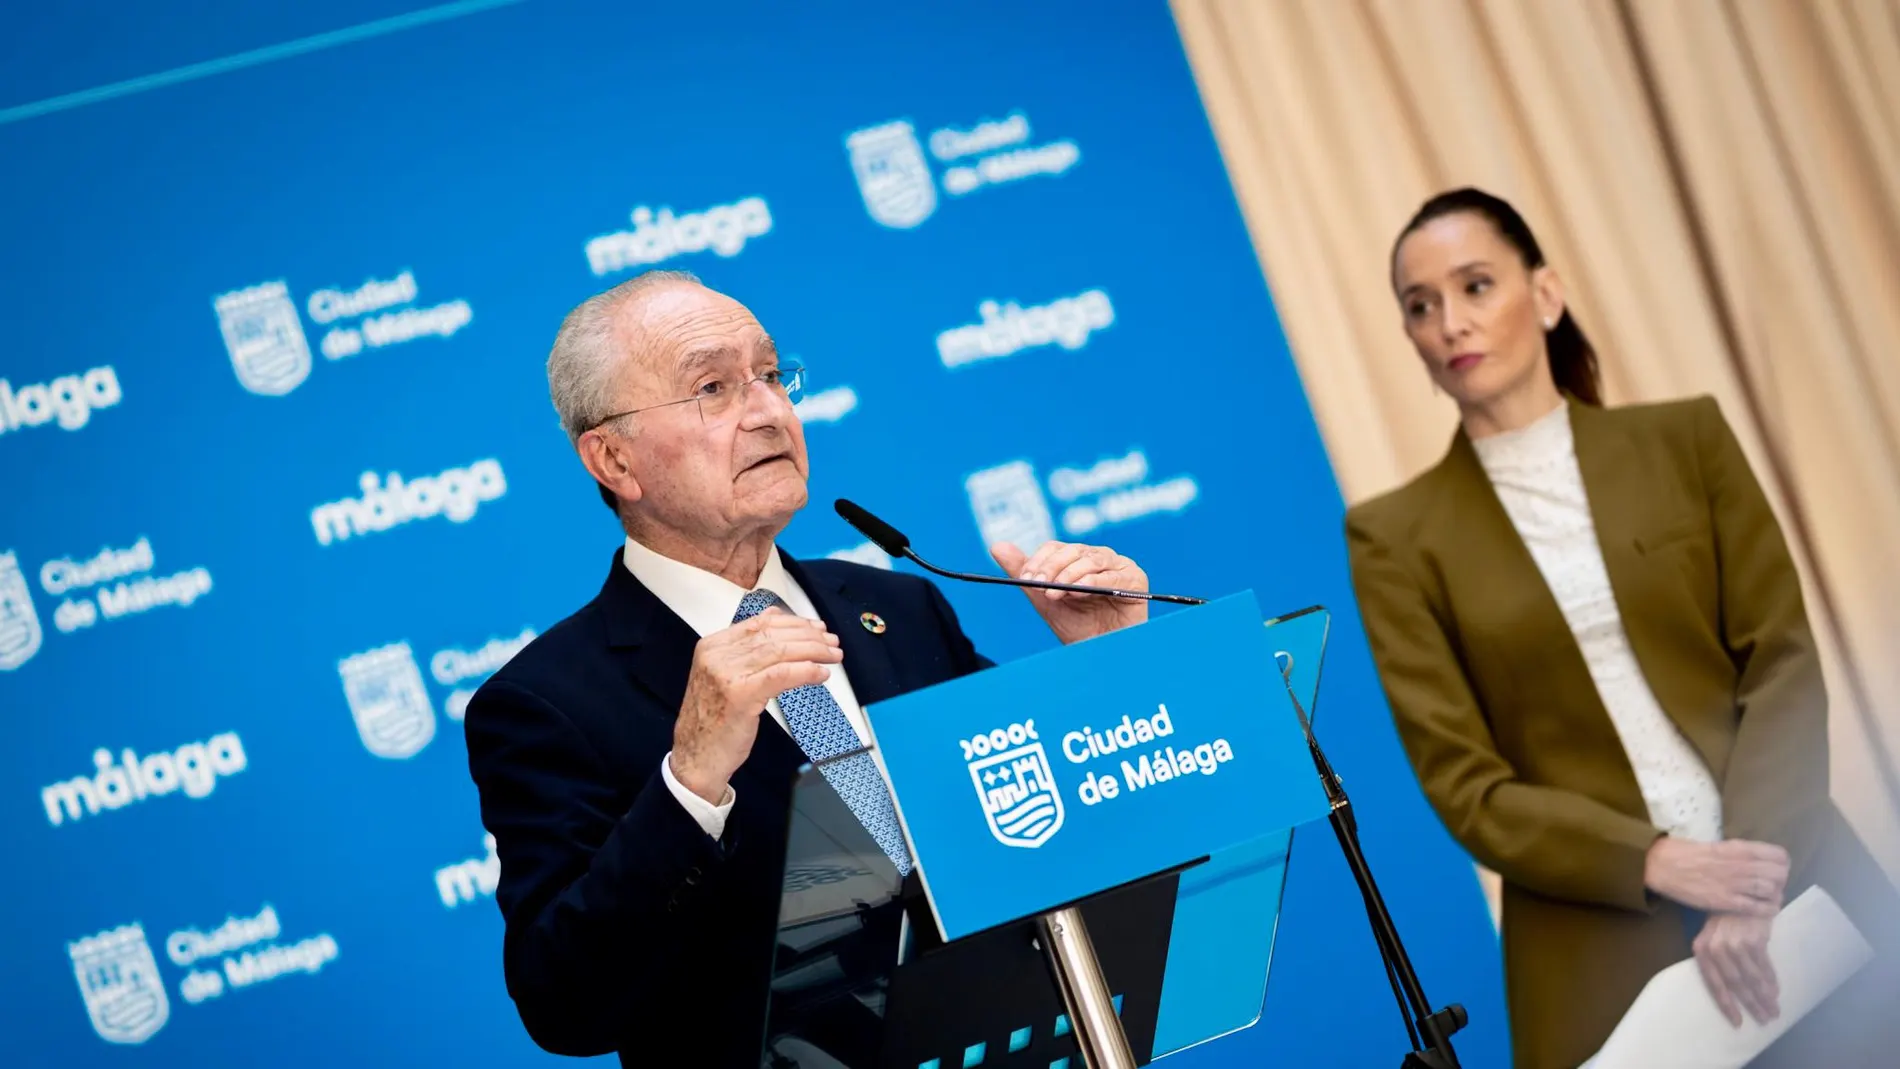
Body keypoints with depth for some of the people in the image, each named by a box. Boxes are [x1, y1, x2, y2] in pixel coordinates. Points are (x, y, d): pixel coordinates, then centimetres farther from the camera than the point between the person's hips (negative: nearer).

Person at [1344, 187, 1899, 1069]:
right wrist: (1654, 863, -16)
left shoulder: (1686, 439, 5)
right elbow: (1461, 782, -3)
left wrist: (1750, 874, -15)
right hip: (1601, 952, -1)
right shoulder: (1395, 536, 1)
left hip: (1792, 890, 1)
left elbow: (1784, 661, -2)